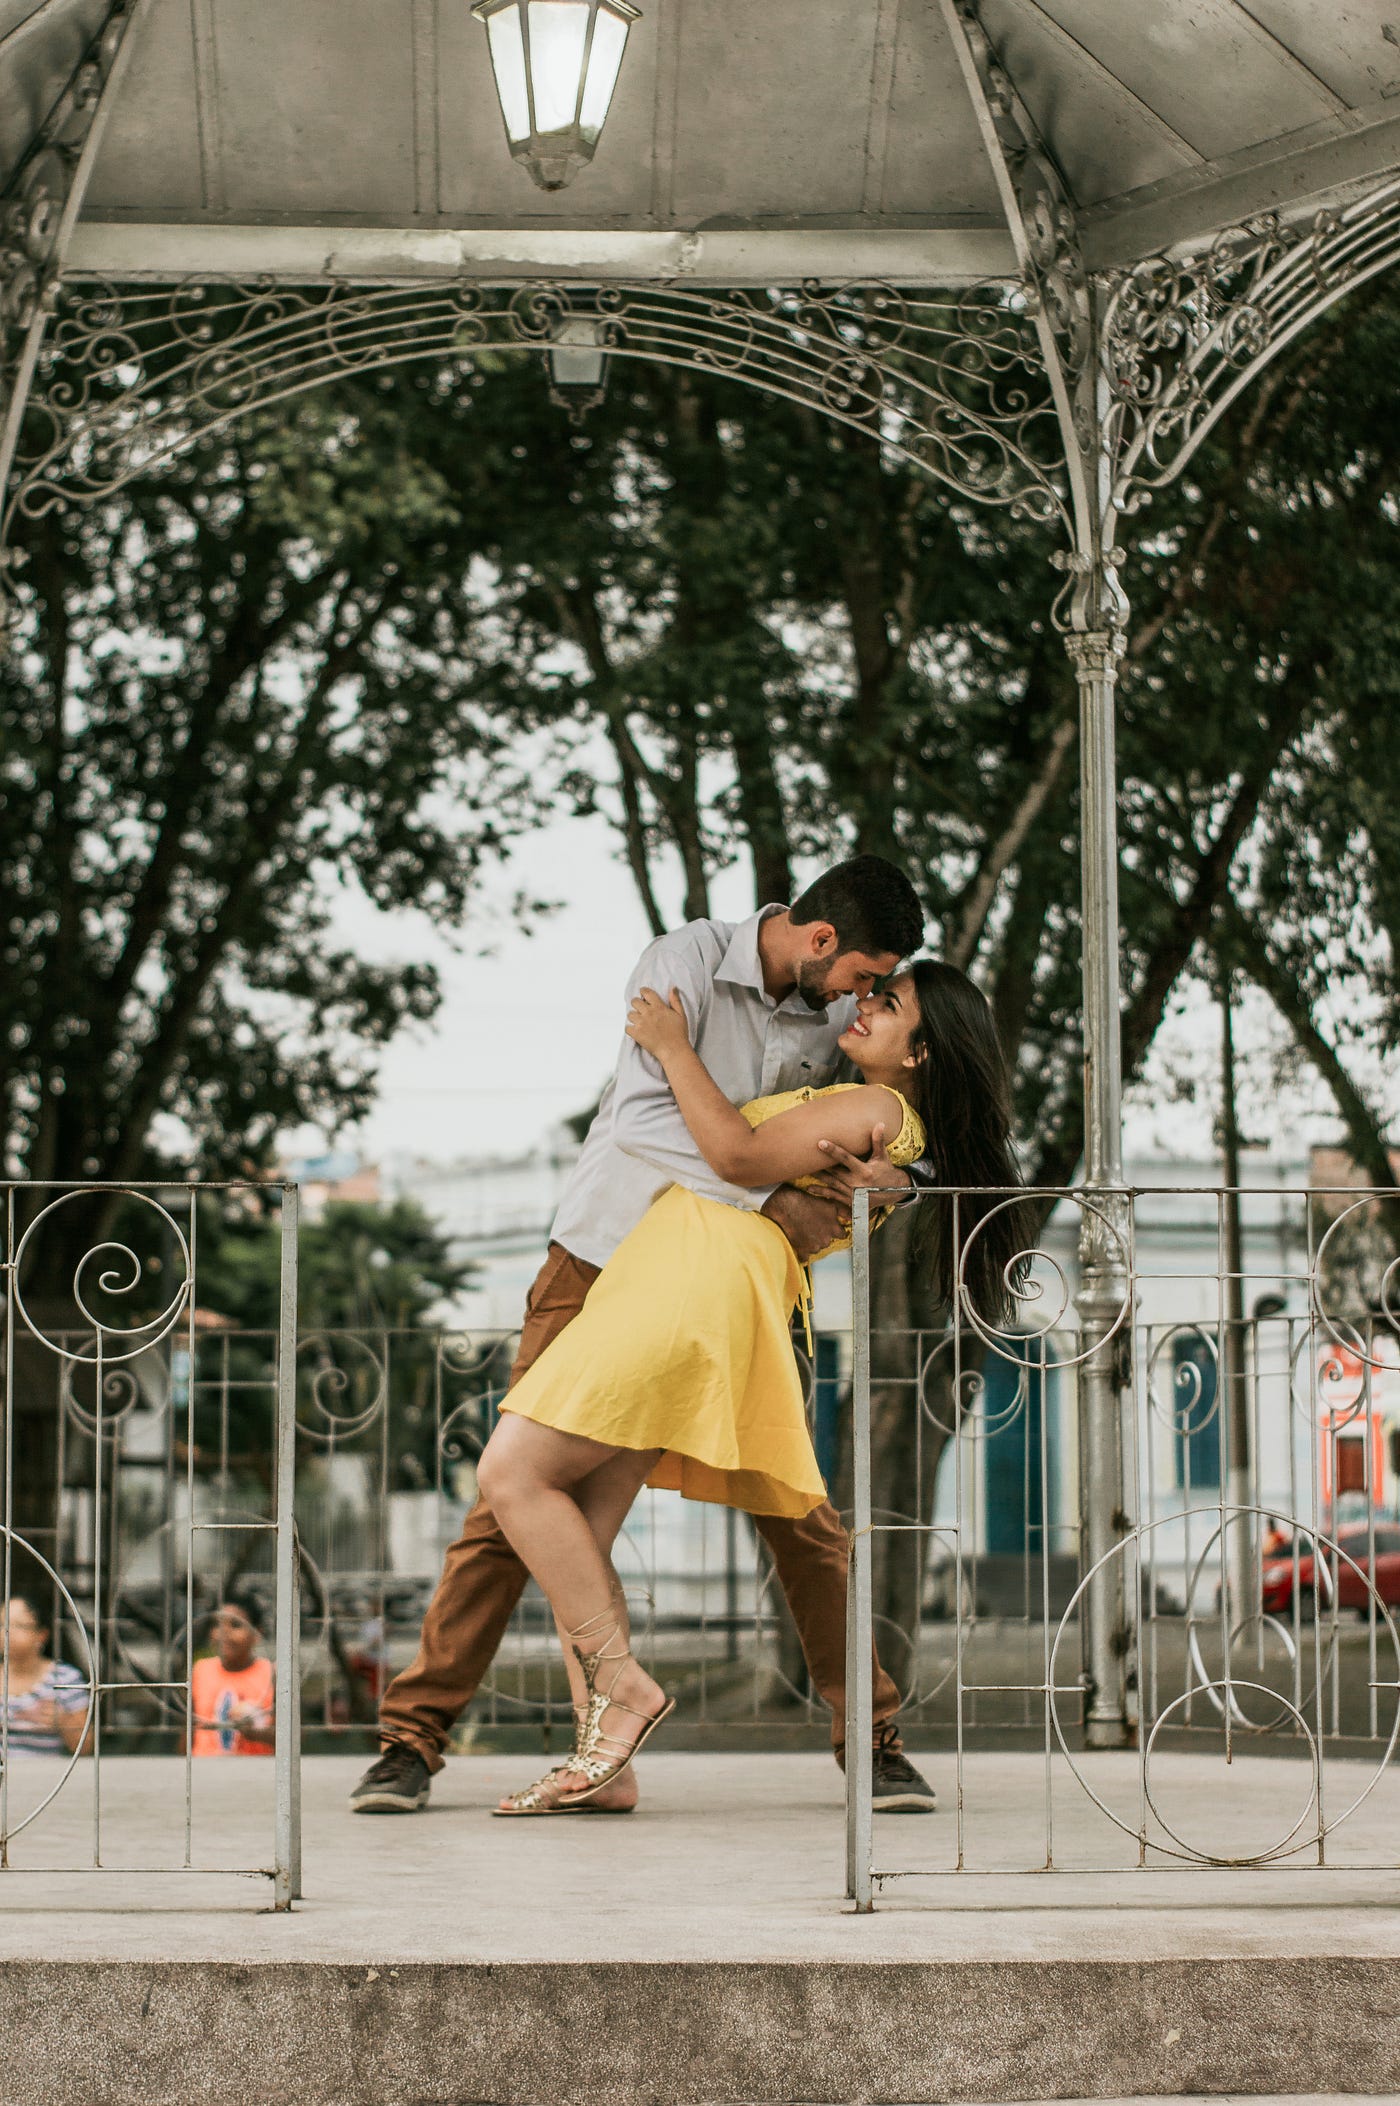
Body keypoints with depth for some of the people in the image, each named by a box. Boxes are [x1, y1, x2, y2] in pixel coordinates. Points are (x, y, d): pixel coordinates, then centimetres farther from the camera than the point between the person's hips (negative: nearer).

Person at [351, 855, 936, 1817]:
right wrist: (773, 1202, -32)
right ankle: (413, 1736, 0)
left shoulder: (838, 1013, -1)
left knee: (800, 1509, -4)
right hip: (605, 1266, -4)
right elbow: (645, 1117, -28)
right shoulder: (688, 962, -17)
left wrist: (859, 1171, -15)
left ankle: (872, 1738, 8)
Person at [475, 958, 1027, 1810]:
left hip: (701, 1273, -10)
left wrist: (674, 1046, 0)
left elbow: (740, 1157, -10)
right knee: (578, 1537, 1)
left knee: (516, 1474, -16)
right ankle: (607, 1752, -3)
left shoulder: (876, 1108, -2)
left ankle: (622, 1686, -14)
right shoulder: (870, 1116, 27)